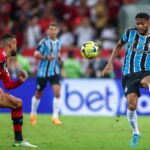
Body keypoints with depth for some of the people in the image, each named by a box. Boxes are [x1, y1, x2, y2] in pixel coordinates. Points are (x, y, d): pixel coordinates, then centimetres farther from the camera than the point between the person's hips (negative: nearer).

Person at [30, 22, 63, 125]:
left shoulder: (58, 43, 6)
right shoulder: (44, 42, -11)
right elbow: (36, 54, -13)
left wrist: (59, 59, 3)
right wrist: (46, 57, -28)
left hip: (55, 72, 3)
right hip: (43, 71, -3)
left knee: (57, 92, -15)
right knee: (38, 94, 10)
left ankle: (55, 117, -10)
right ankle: (33, 115, 33)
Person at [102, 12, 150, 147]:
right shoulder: (129, 33, 3)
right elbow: (119, 46, 21)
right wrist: (110, 63, 14)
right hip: (129, 75, 1)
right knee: (131, 105, -10)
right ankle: (136, 133, 11)